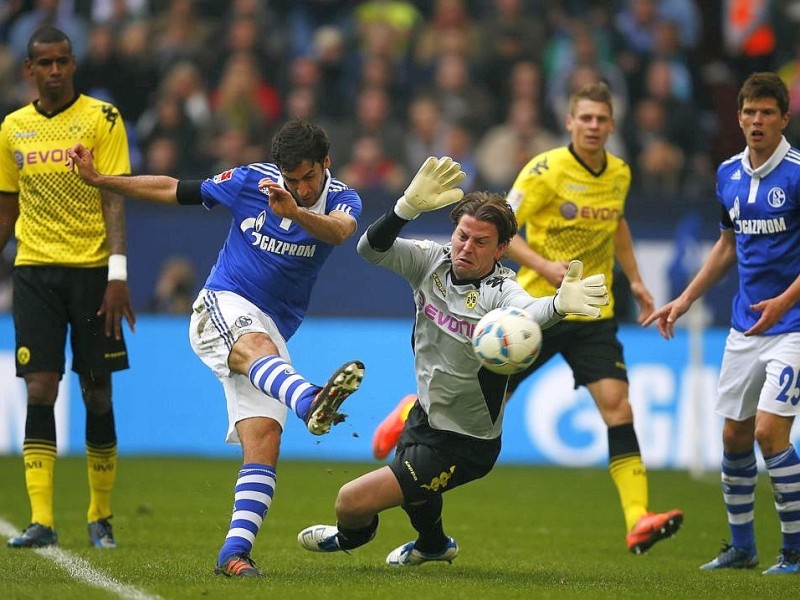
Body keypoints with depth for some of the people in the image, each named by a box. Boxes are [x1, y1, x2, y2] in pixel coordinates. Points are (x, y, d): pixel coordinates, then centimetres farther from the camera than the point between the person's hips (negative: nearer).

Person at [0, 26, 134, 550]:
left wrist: (117, 274, -16)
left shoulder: (102, 118, -2)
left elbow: (114, 199, -7)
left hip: (92, 268, -2)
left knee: (97, 393, 3)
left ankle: (101, 518, 15)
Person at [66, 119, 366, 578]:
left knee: (264, 441, -13)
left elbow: (340, 230, -29)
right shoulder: (251, 181, -1)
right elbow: (175, 191, 12)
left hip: (271, 335, 3)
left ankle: (235, 551, -17)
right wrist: (98, 179, 11)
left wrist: (296, 212, -49)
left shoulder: (341, 200, -3)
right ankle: (312, 402, -70)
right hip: (223, 307, -3)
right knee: (256, 346, -38)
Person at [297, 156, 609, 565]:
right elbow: (372, 248, -22)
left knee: (352, 501, -5)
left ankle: (352, 535, 33)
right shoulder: (432, 262, -11)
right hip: (426, 415, 7)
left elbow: (526, 314, -51)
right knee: (409, 482, 35)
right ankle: (433, 545, 70)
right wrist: (408, 207, -41)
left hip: (463, 446, -7)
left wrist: (559, 304, -76)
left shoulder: (499, 291, -29)